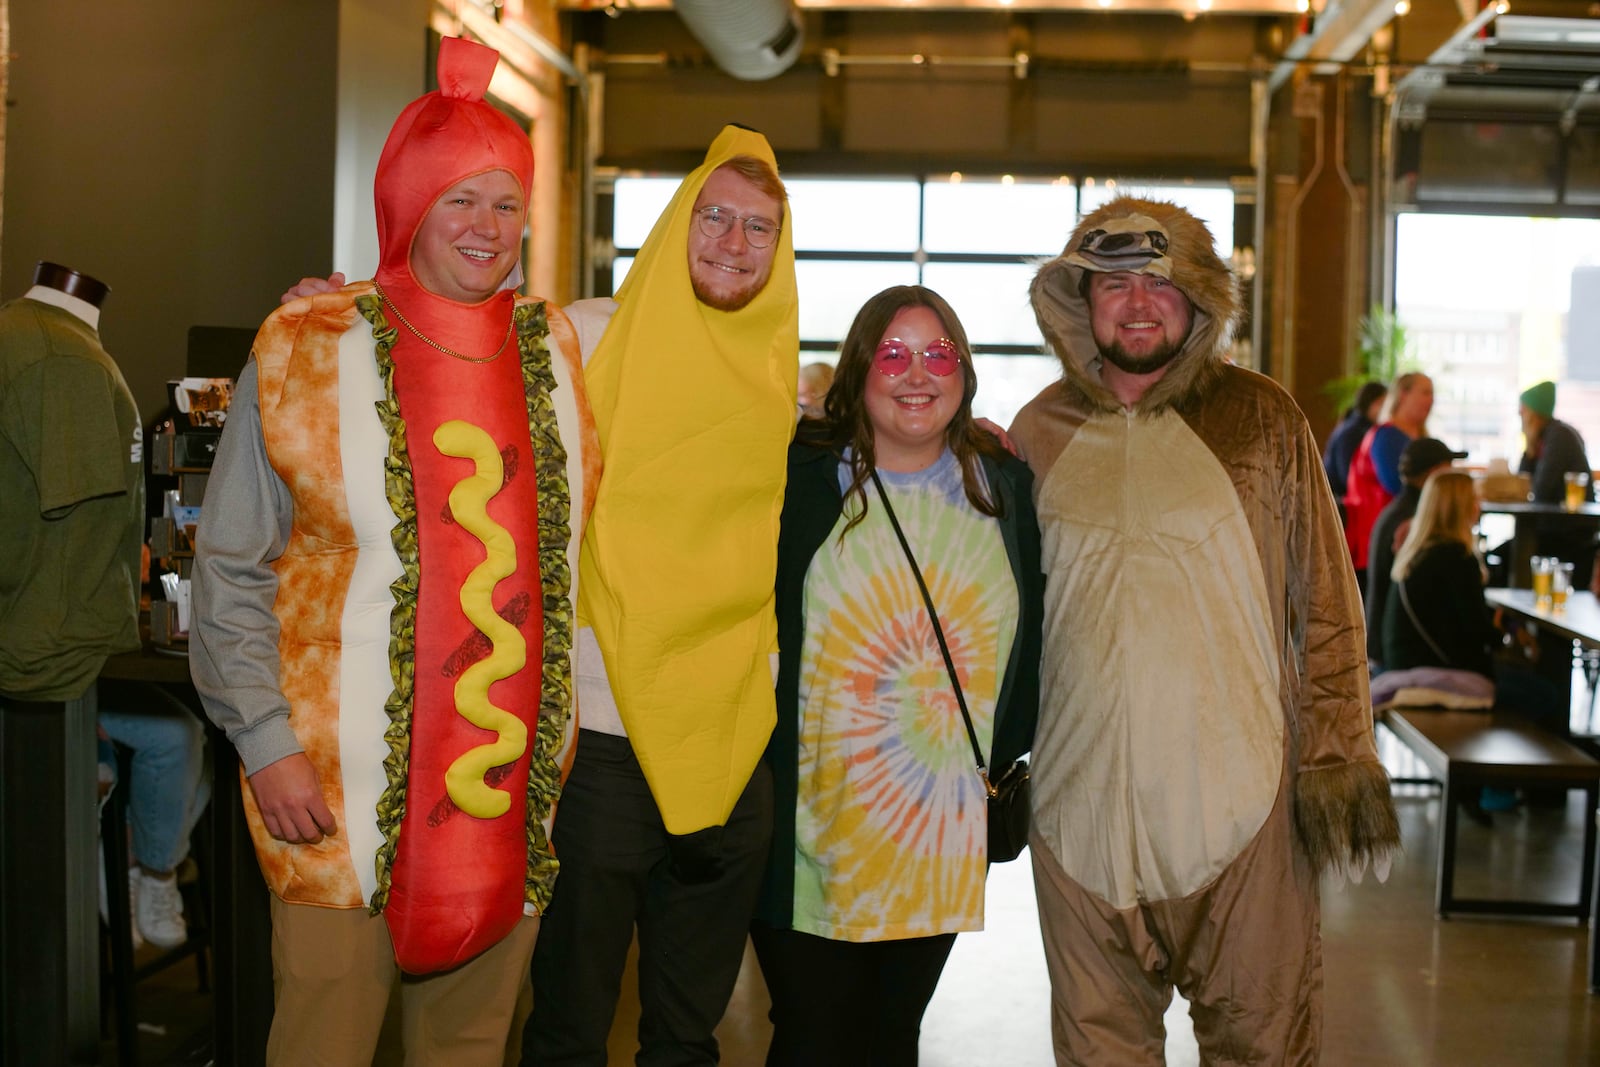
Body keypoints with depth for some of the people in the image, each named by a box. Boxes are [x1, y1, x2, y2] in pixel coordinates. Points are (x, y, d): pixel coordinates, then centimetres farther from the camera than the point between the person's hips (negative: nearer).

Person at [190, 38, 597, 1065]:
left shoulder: (561, 350, 7)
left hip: (514, 787, 3)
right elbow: (232, 574, 0)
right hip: (341, 790, -3)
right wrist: (266, 740, -8)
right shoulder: (307, 352, -3)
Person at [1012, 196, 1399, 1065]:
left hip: (1239, 789, -2)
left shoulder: (1259, 418, 0)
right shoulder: (1040, 431, 6)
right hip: (1080, 789, 2)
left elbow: (1325, 602, 1)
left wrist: (1337, 755, -4)